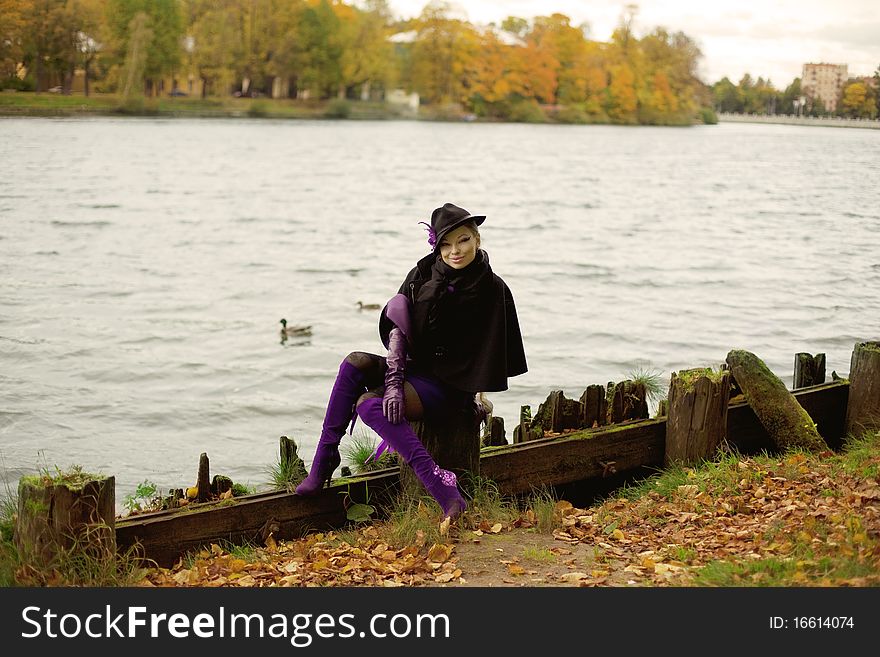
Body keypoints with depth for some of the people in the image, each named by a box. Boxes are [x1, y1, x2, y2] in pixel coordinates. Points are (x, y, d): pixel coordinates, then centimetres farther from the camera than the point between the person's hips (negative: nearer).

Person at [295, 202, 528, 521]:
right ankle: (324, 456, -13)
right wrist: (393, 382, -20)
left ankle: (441, 484, -34)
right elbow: (397, 329, -9)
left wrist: (476, 396, -9)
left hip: (449, 384, -5)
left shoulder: (493, 290, -10)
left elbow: (490, 355, -7)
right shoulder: (422, 274, 0)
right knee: (354, 363, -20)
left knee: (370, 404, -27)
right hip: (416, 367, 6)